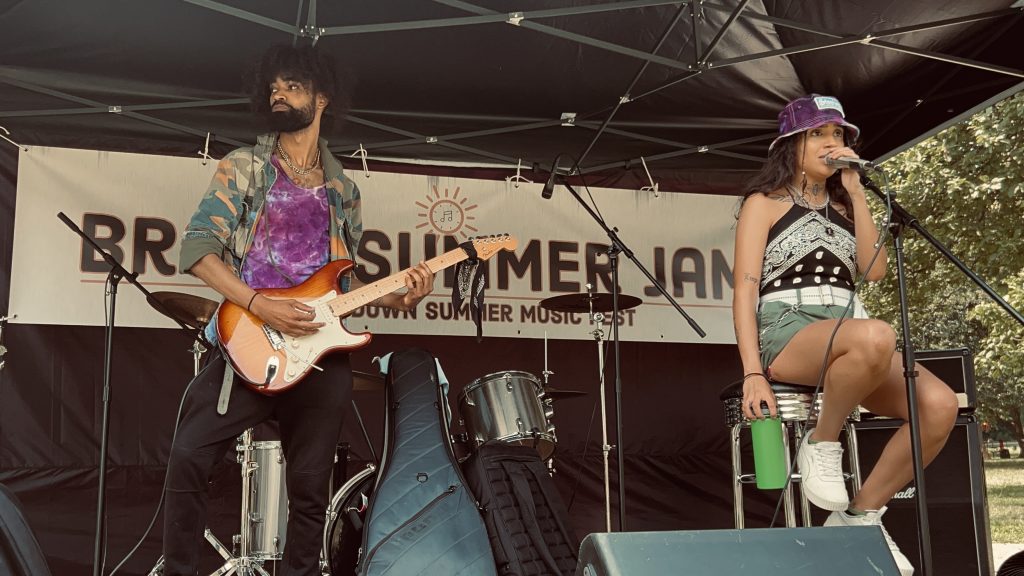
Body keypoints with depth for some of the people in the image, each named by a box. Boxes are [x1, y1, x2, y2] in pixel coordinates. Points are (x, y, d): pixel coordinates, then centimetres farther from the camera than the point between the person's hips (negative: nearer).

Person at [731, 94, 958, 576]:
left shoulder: (842, 205, 23)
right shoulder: (765, 203, 8)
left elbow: (873, 270, 6)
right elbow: (745, 289, -3)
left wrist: (855, 192, 6)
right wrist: (753, 373, -16)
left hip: (848, 330, 6)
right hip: (786, 330, -6)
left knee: (940, 403, -23)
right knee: (876, 337, -40)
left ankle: (860, 514, -7)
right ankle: (822, 444, -15)